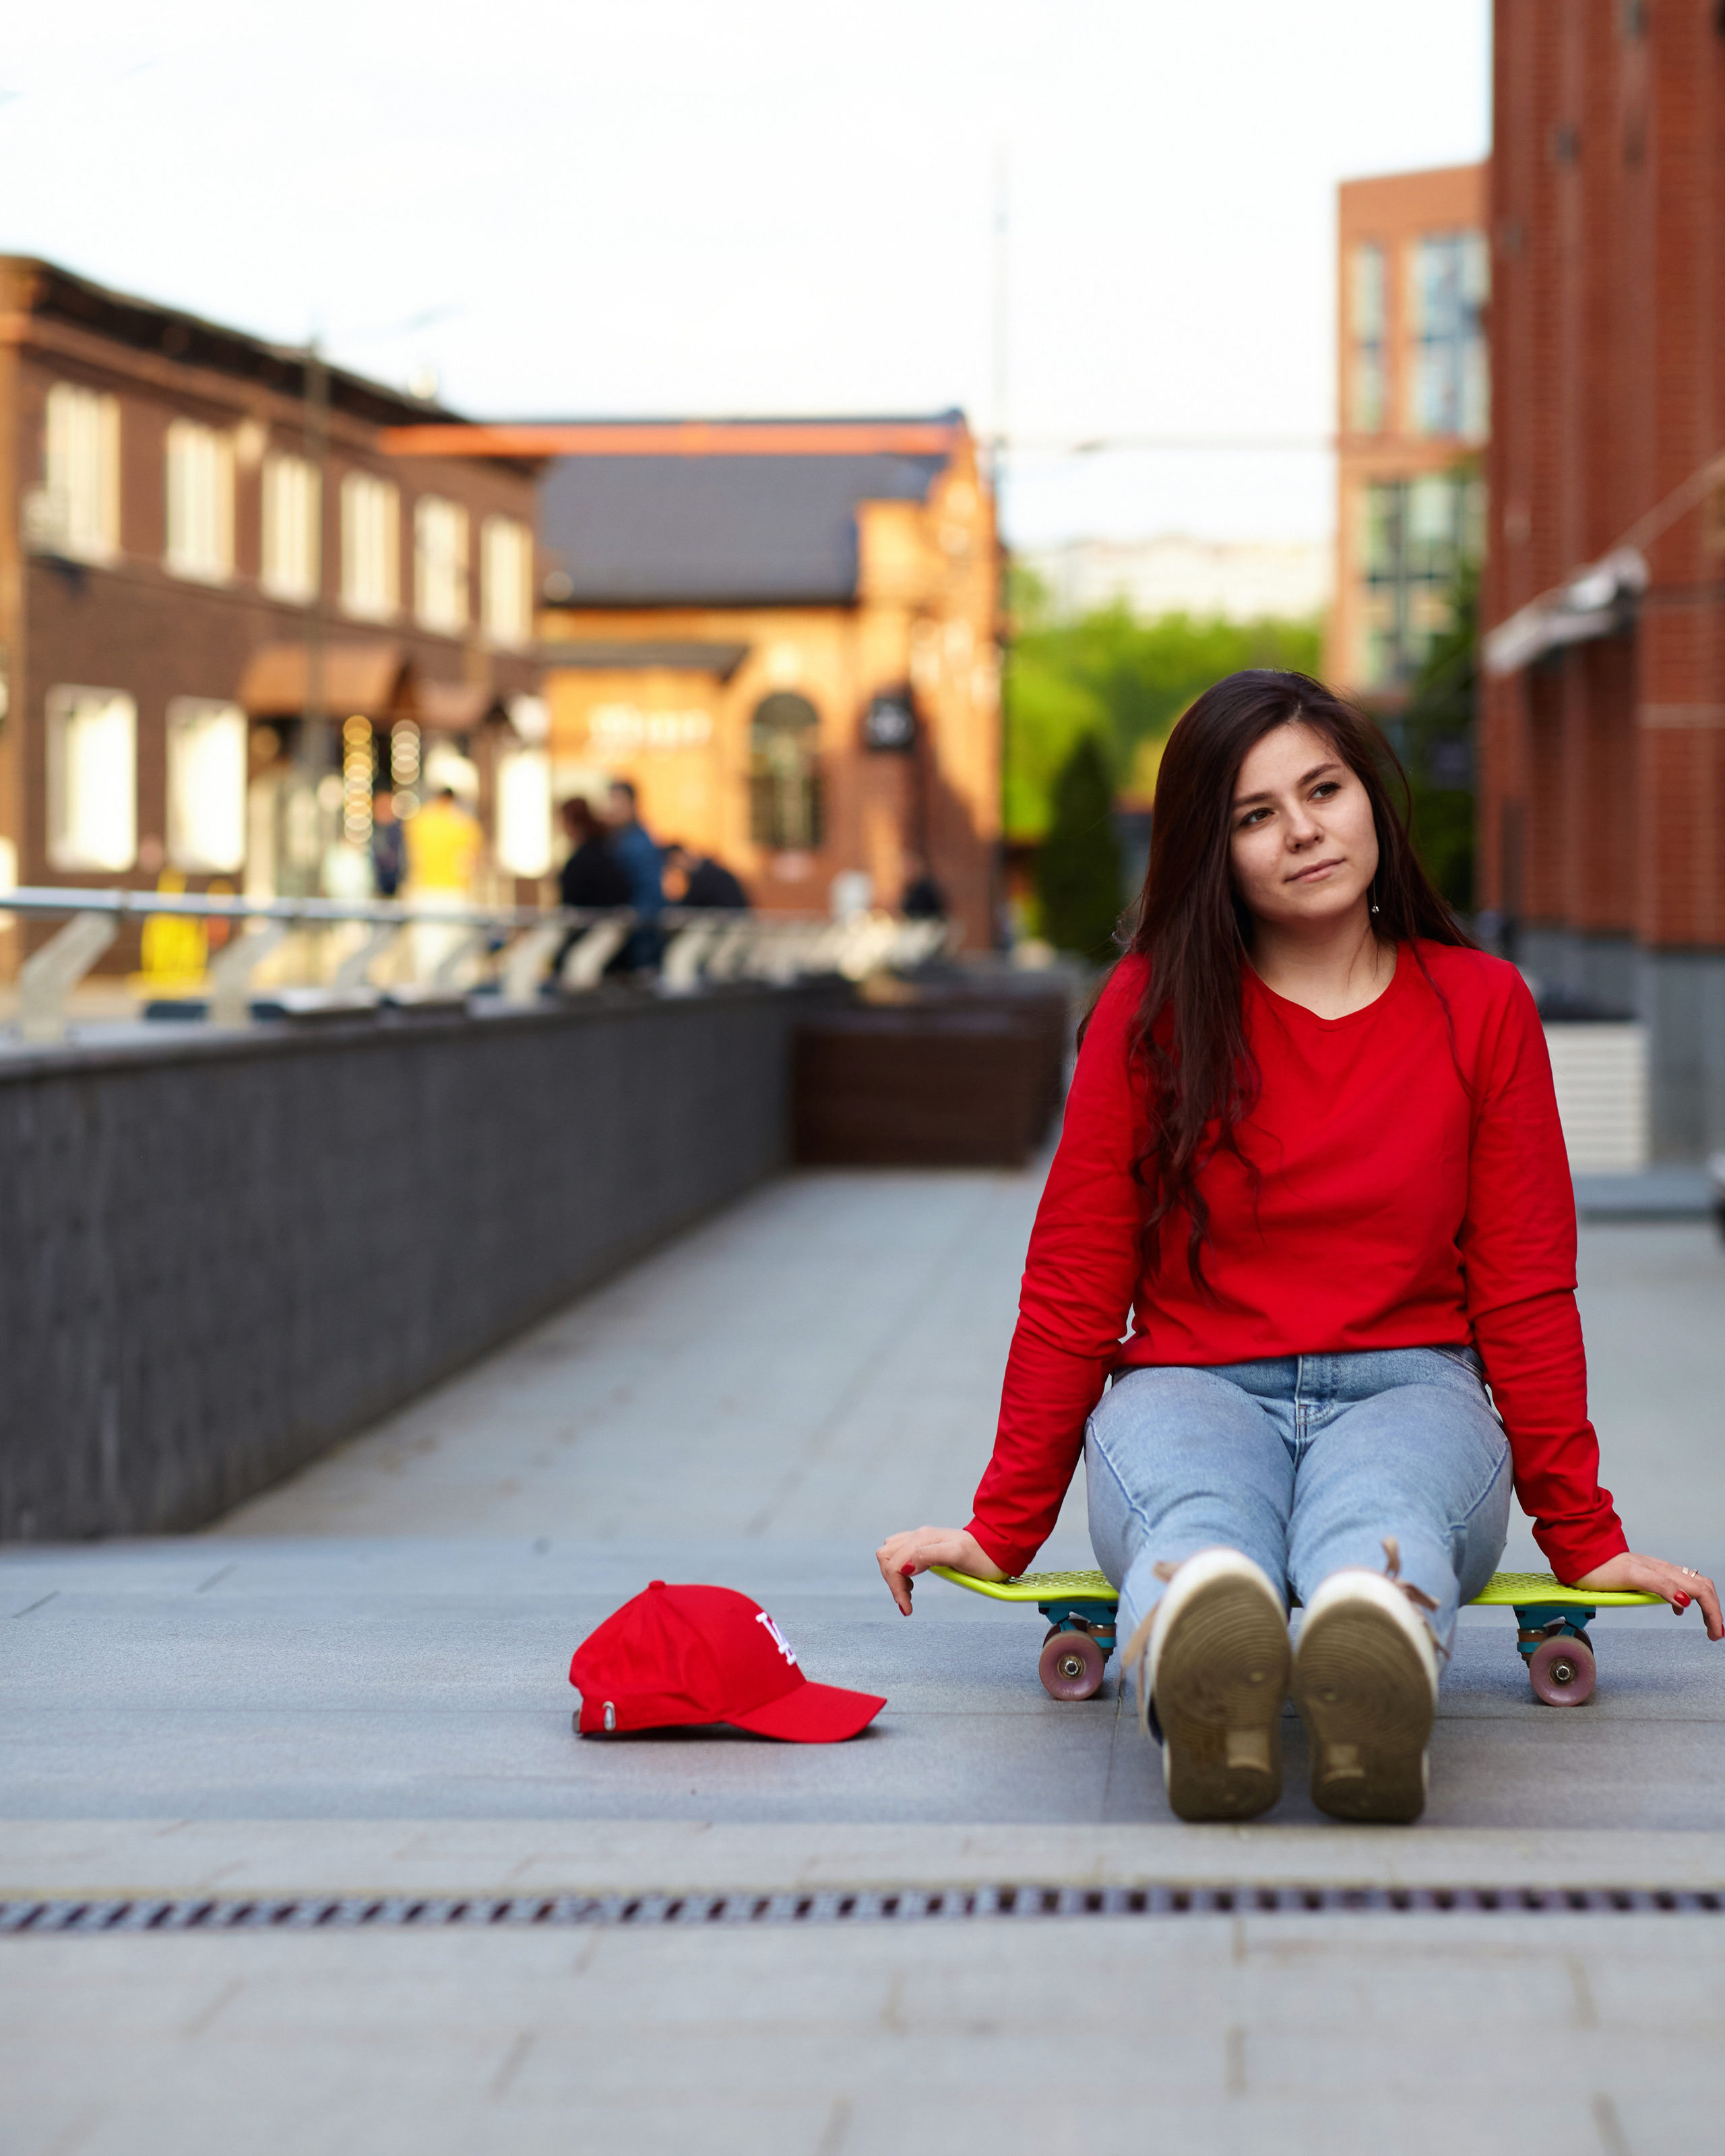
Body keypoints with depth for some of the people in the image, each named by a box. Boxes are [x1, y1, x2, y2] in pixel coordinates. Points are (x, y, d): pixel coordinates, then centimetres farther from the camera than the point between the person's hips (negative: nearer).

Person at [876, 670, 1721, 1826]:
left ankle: (1377, 1698, -75)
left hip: (1410, 1391, 0)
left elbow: (1524, 1294, 12)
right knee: (1196, 1514, -40)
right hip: (1192, 1386, 0)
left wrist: (1585, 1537, 8)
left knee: (1379, 1509, -40)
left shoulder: (1483, 1007, 9)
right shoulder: (1154, 1005, 7)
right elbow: (1076, 1282, 10)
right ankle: (1205, 1695, -75)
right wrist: (1003, 1530, 8)